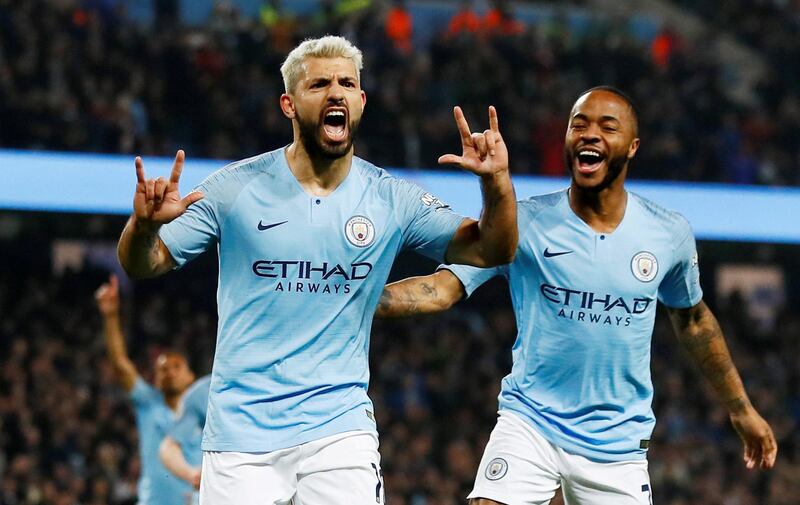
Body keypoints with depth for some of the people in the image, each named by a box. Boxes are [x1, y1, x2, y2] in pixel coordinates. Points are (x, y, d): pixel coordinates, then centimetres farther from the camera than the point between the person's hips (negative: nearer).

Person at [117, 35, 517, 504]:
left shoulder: (390, 198, 2)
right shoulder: (236, 188, -3)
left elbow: (492, 251, 2)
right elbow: (144, 265, 1)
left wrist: (497, 181, -16)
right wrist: (145, 224, -21)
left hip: (340, 429, 1)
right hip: (242, 432, -1)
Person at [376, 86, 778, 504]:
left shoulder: (670, 234, 1)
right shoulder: (522, 222, -7)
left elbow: (692, 319, 18)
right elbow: (442, 289, -14)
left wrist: (742, 410, 24)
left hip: (619, 444, 2)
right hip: (529, 424, -2)